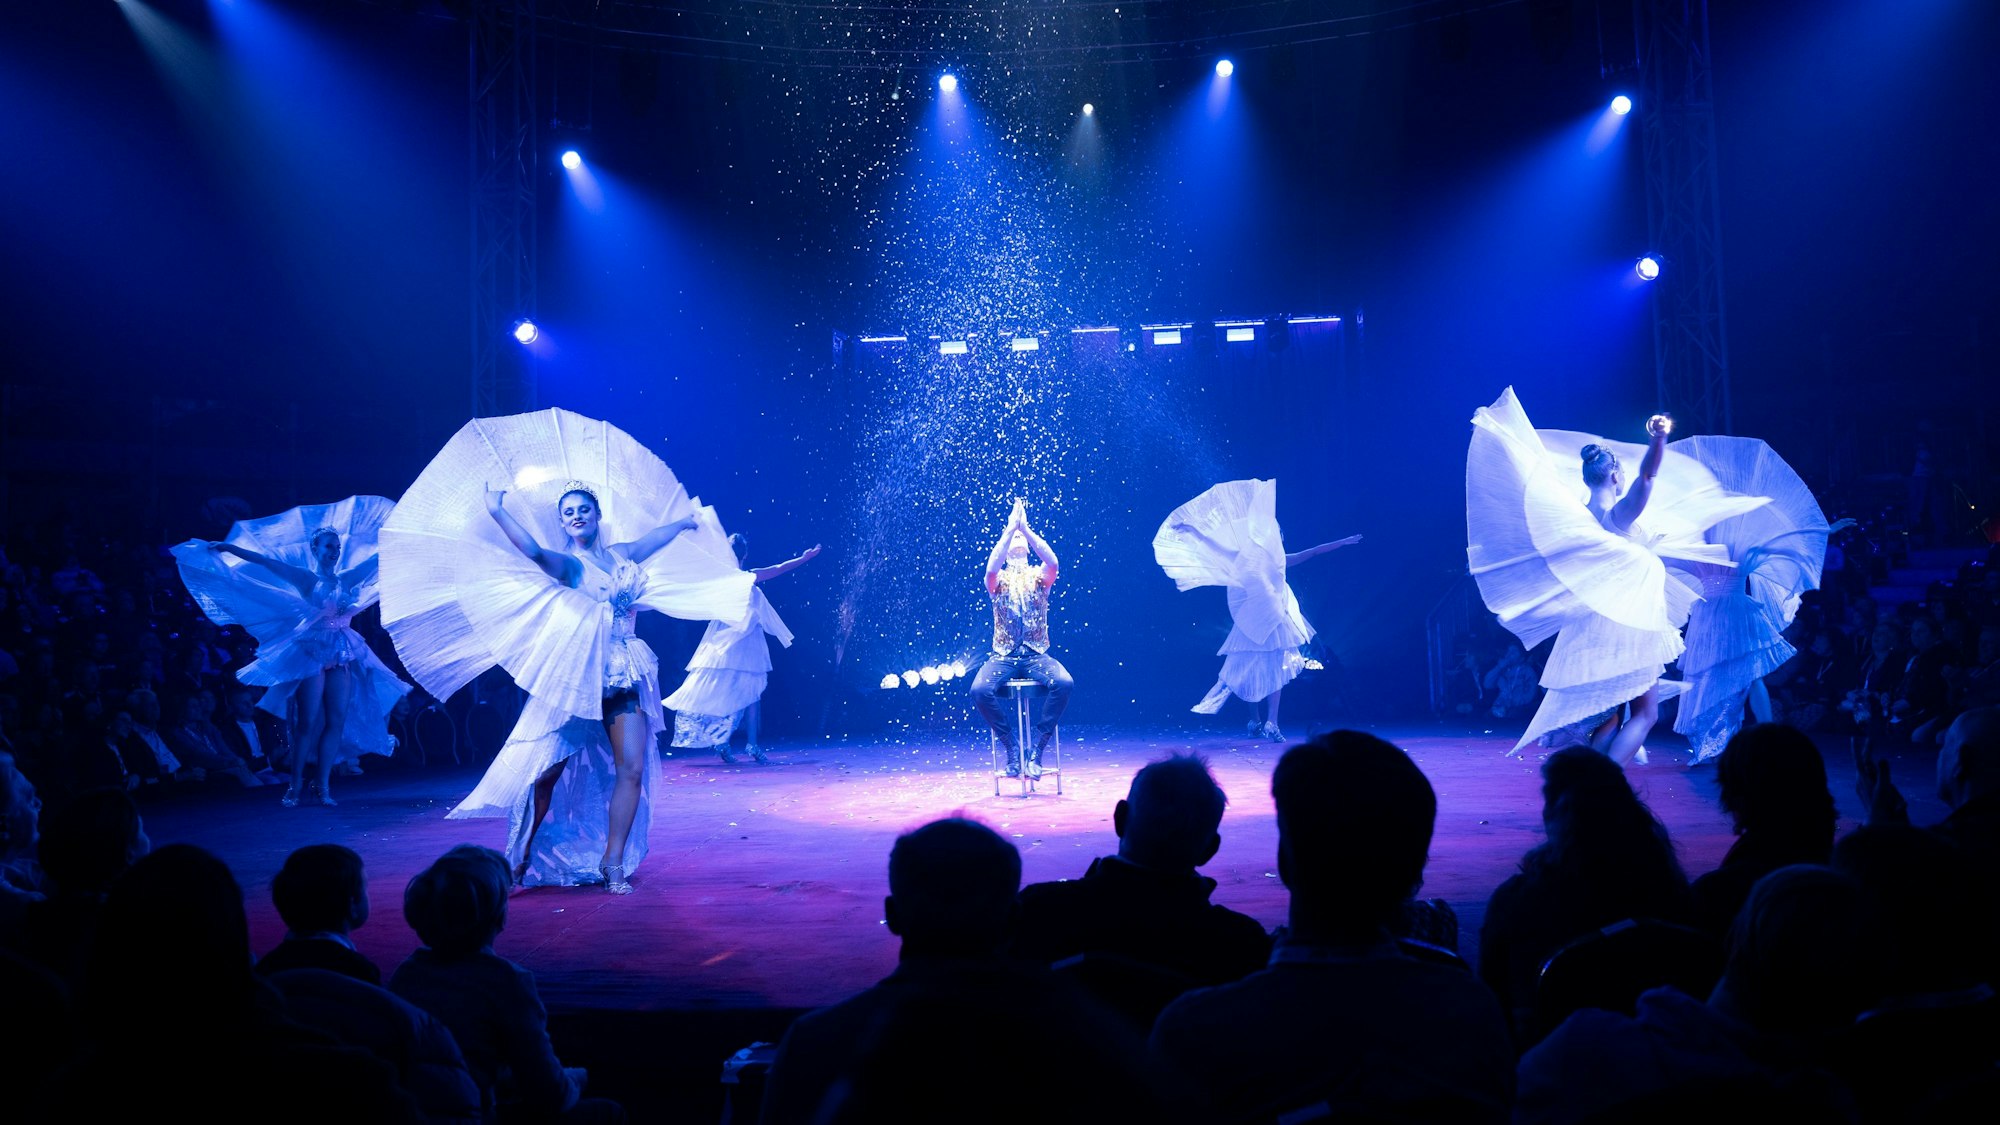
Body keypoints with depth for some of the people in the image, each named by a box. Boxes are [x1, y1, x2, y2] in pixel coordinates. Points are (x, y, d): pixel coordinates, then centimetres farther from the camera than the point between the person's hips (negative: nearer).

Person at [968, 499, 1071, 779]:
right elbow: (991, 568, -19)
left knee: (1064, 683, -31)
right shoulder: (998, 580, 7)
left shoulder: (1039, 576, 8)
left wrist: (1025, 528, -20)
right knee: (980, 690, -30)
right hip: (1003, 656, 0)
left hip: (1036, 655, 0)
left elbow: (1054, 563, -16)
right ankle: (1013, 747, -12)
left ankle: (1037, 748, -18)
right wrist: (1010, 528, -20)